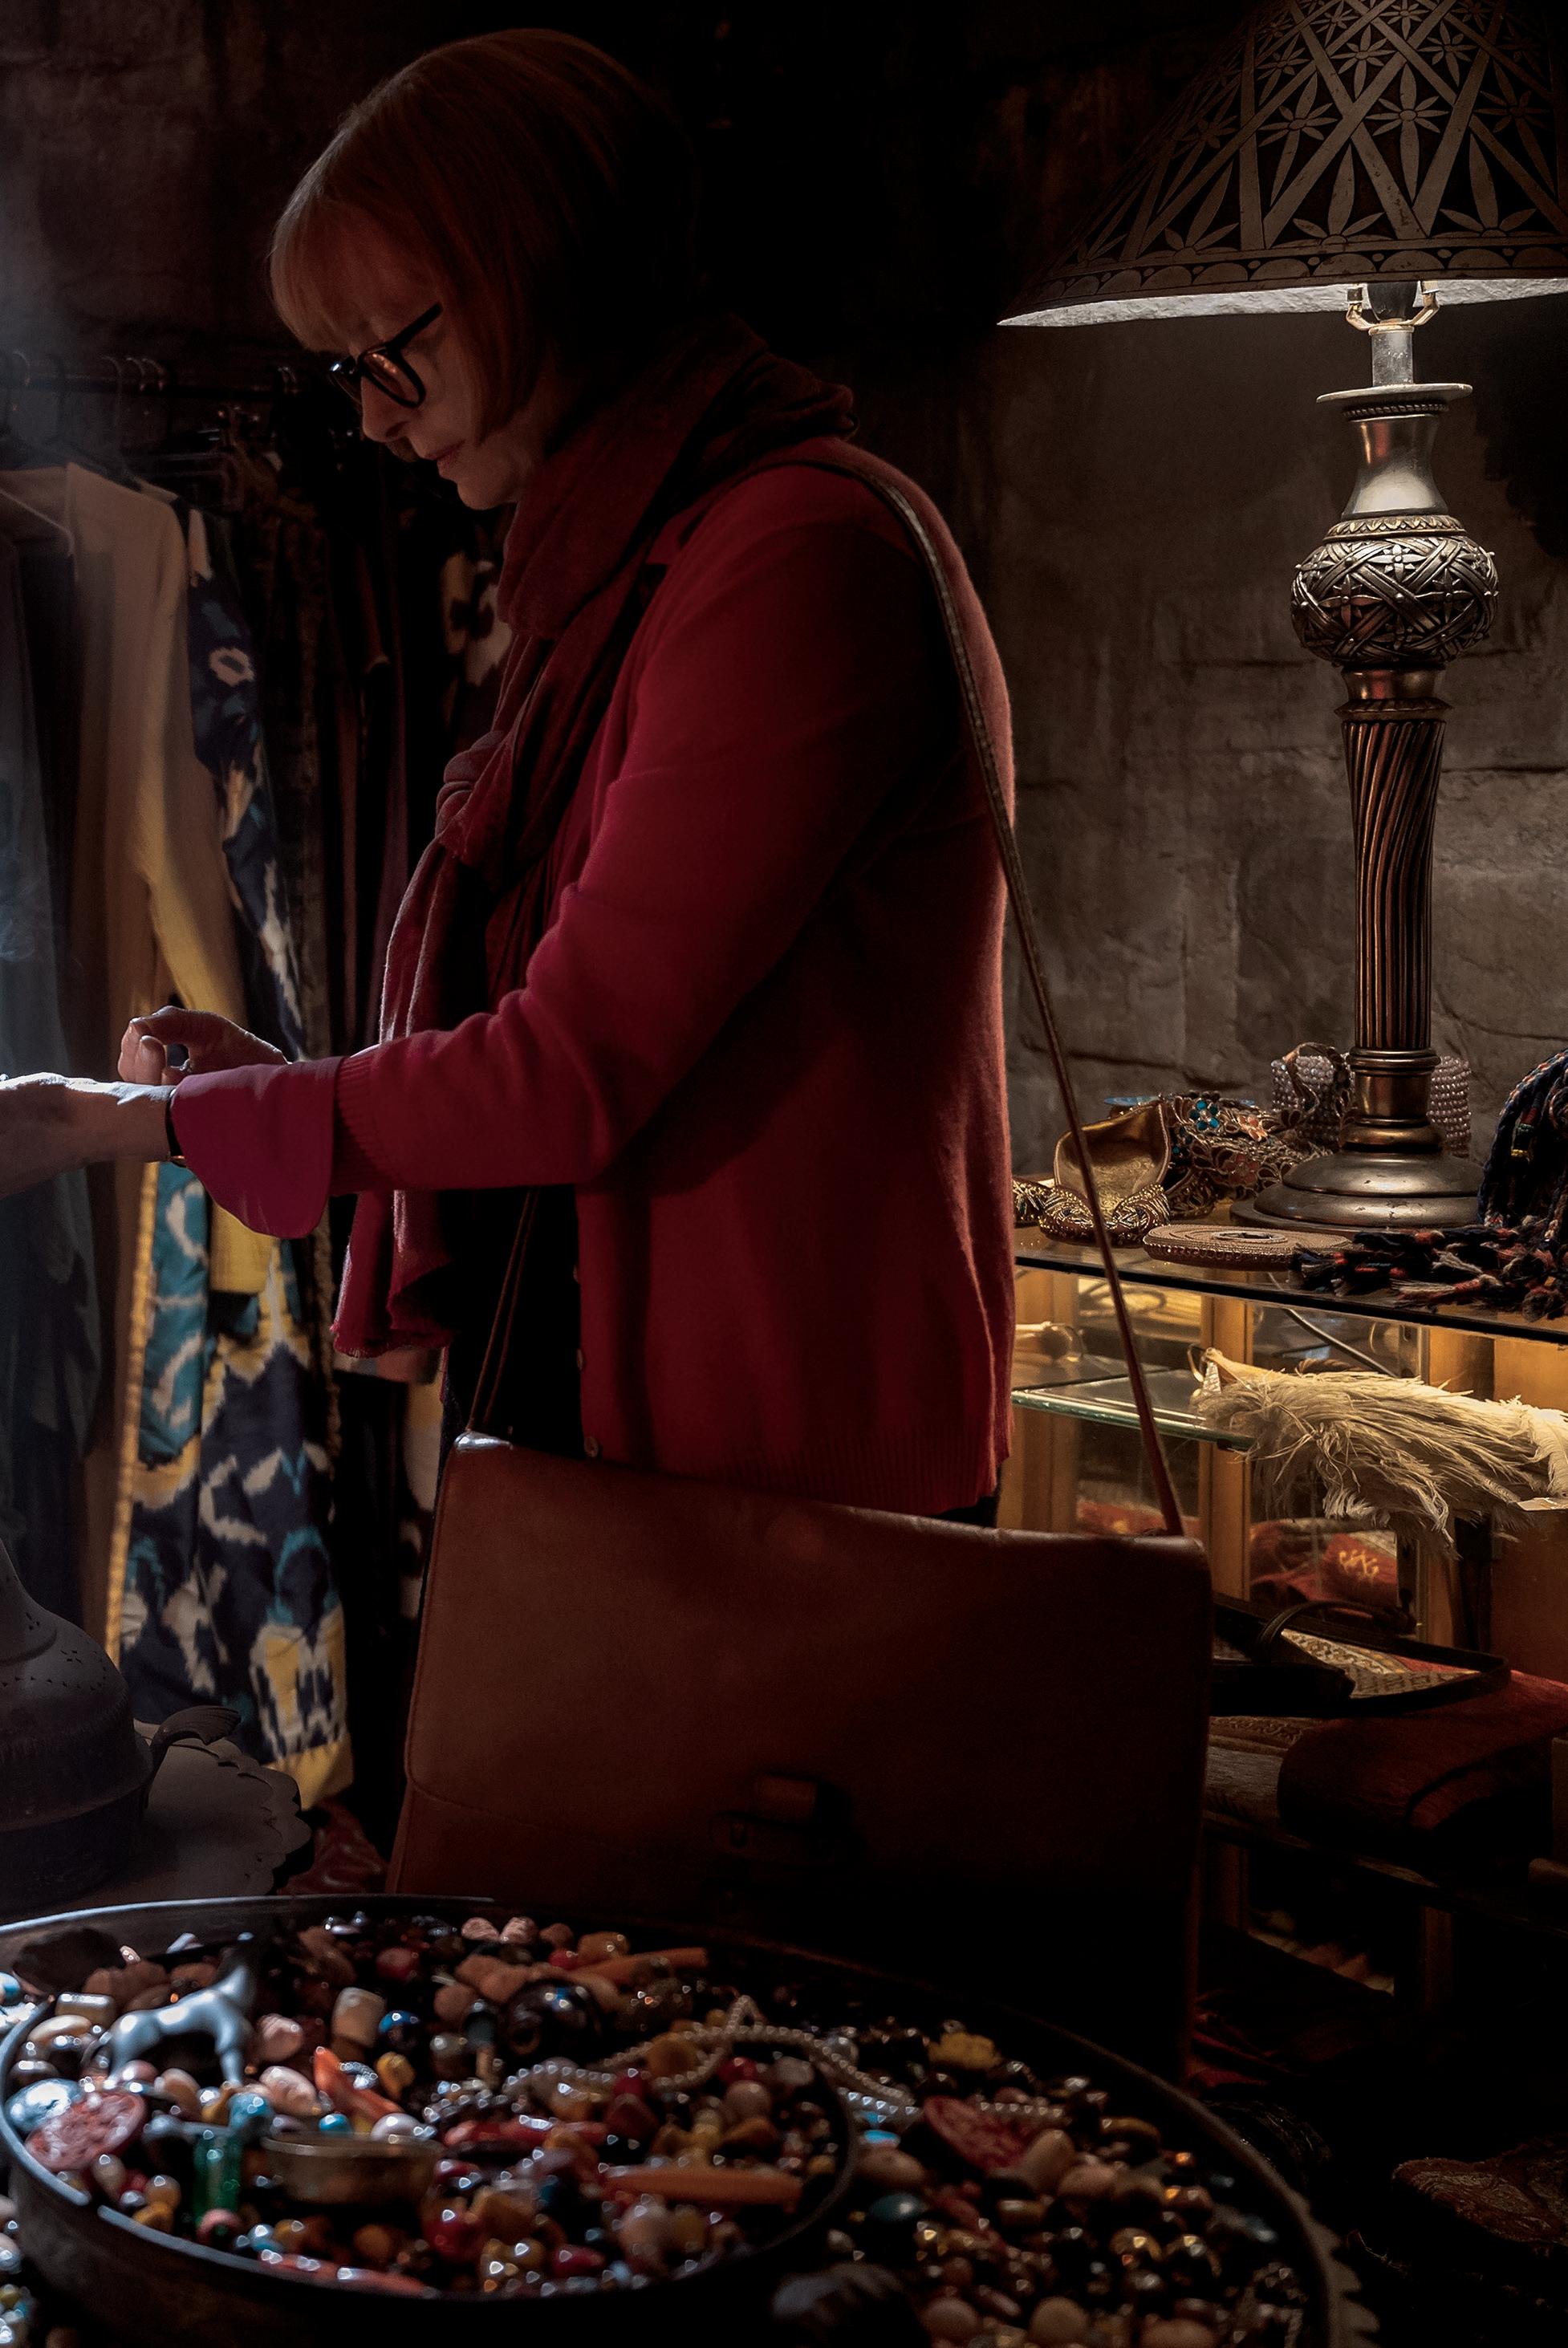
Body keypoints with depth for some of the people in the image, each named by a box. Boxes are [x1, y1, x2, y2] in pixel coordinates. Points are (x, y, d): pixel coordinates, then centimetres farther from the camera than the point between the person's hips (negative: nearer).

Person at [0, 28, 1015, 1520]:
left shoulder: (799, 556, -17)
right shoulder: (623, 576, 15)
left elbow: (572, 1076, -20)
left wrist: (120, 1122, -11)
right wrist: (286, 1078, 9)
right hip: (611, 1423, 9)